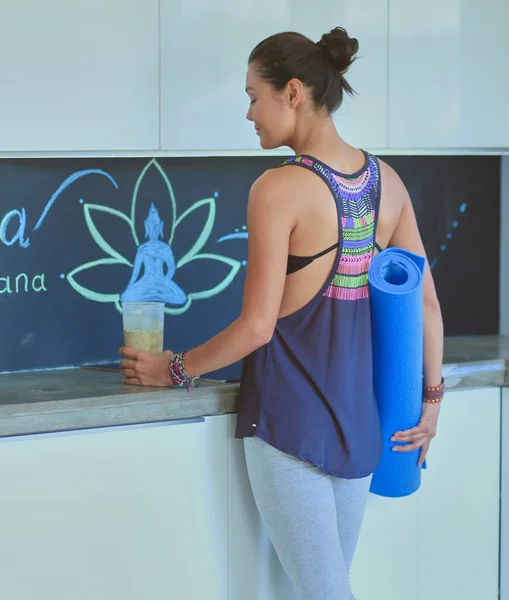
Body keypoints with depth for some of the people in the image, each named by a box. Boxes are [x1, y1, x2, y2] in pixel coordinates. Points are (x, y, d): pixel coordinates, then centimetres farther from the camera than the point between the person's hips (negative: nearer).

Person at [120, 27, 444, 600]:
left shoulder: (279, 189, -15)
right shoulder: (386, 181, 4)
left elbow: (257, 325, -14)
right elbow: (427, 303, 8)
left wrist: (174, 369, 0)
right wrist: (432, 399, 18)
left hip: (291, 417, -6)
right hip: (361, 417, 6)